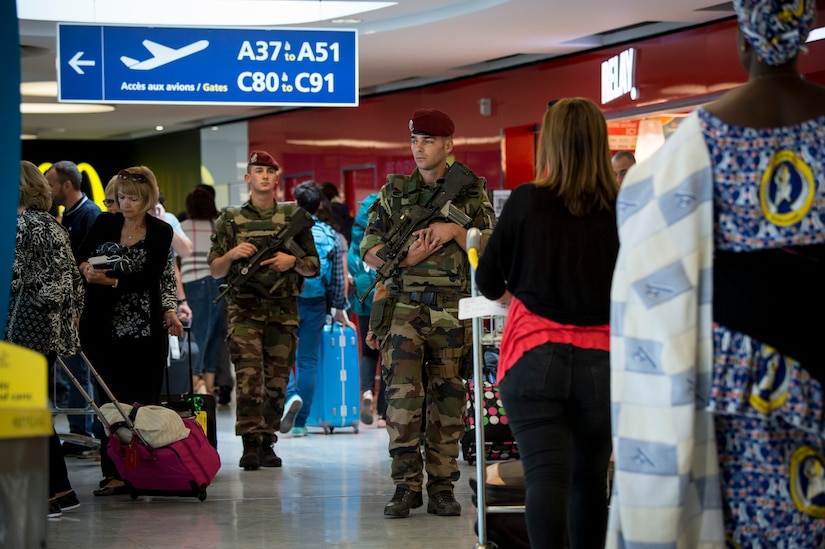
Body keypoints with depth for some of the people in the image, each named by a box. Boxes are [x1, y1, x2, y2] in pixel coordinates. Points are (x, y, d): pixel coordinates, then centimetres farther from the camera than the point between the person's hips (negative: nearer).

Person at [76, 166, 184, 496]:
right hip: (104, 326, 2)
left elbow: (150, 279, -7)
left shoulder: (161, 233, 0)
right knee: (110, 400, -2)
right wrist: (85, 268, -10)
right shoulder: (104, 223, 6)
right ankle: (114, 473, -1)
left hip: (144, 328, -2)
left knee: (144, 400, -2)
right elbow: (80, 258, 11)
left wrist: (110, 281, -17)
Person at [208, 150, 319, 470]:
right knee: (248, 374, -16)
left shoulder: (294, 217, 12)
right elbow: (215, 271, 11)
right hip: (245, 308, -2)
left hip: (284, 310, 2)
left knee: (276, 381, 3)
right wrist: (232, 255, -9)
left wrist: (292, 262, -7)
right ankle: (250, 444, -17)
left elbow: (313, 267, 13)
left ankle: (267, 444, 12)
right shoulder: (230, 219, 10)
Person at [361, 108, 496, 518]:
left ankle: (441, 487, 8)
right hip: (404, 307, 0)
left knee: (448, 399, 3)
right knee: (403, 394, -9)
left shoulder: (472, 192, 6)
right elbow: (369, 251, 8)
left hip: (453, 311, 0)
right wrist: (406, 257, -8)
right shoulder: (394, 193, 10)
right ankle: (406, 485, -4)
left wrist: (455, 231, -13)